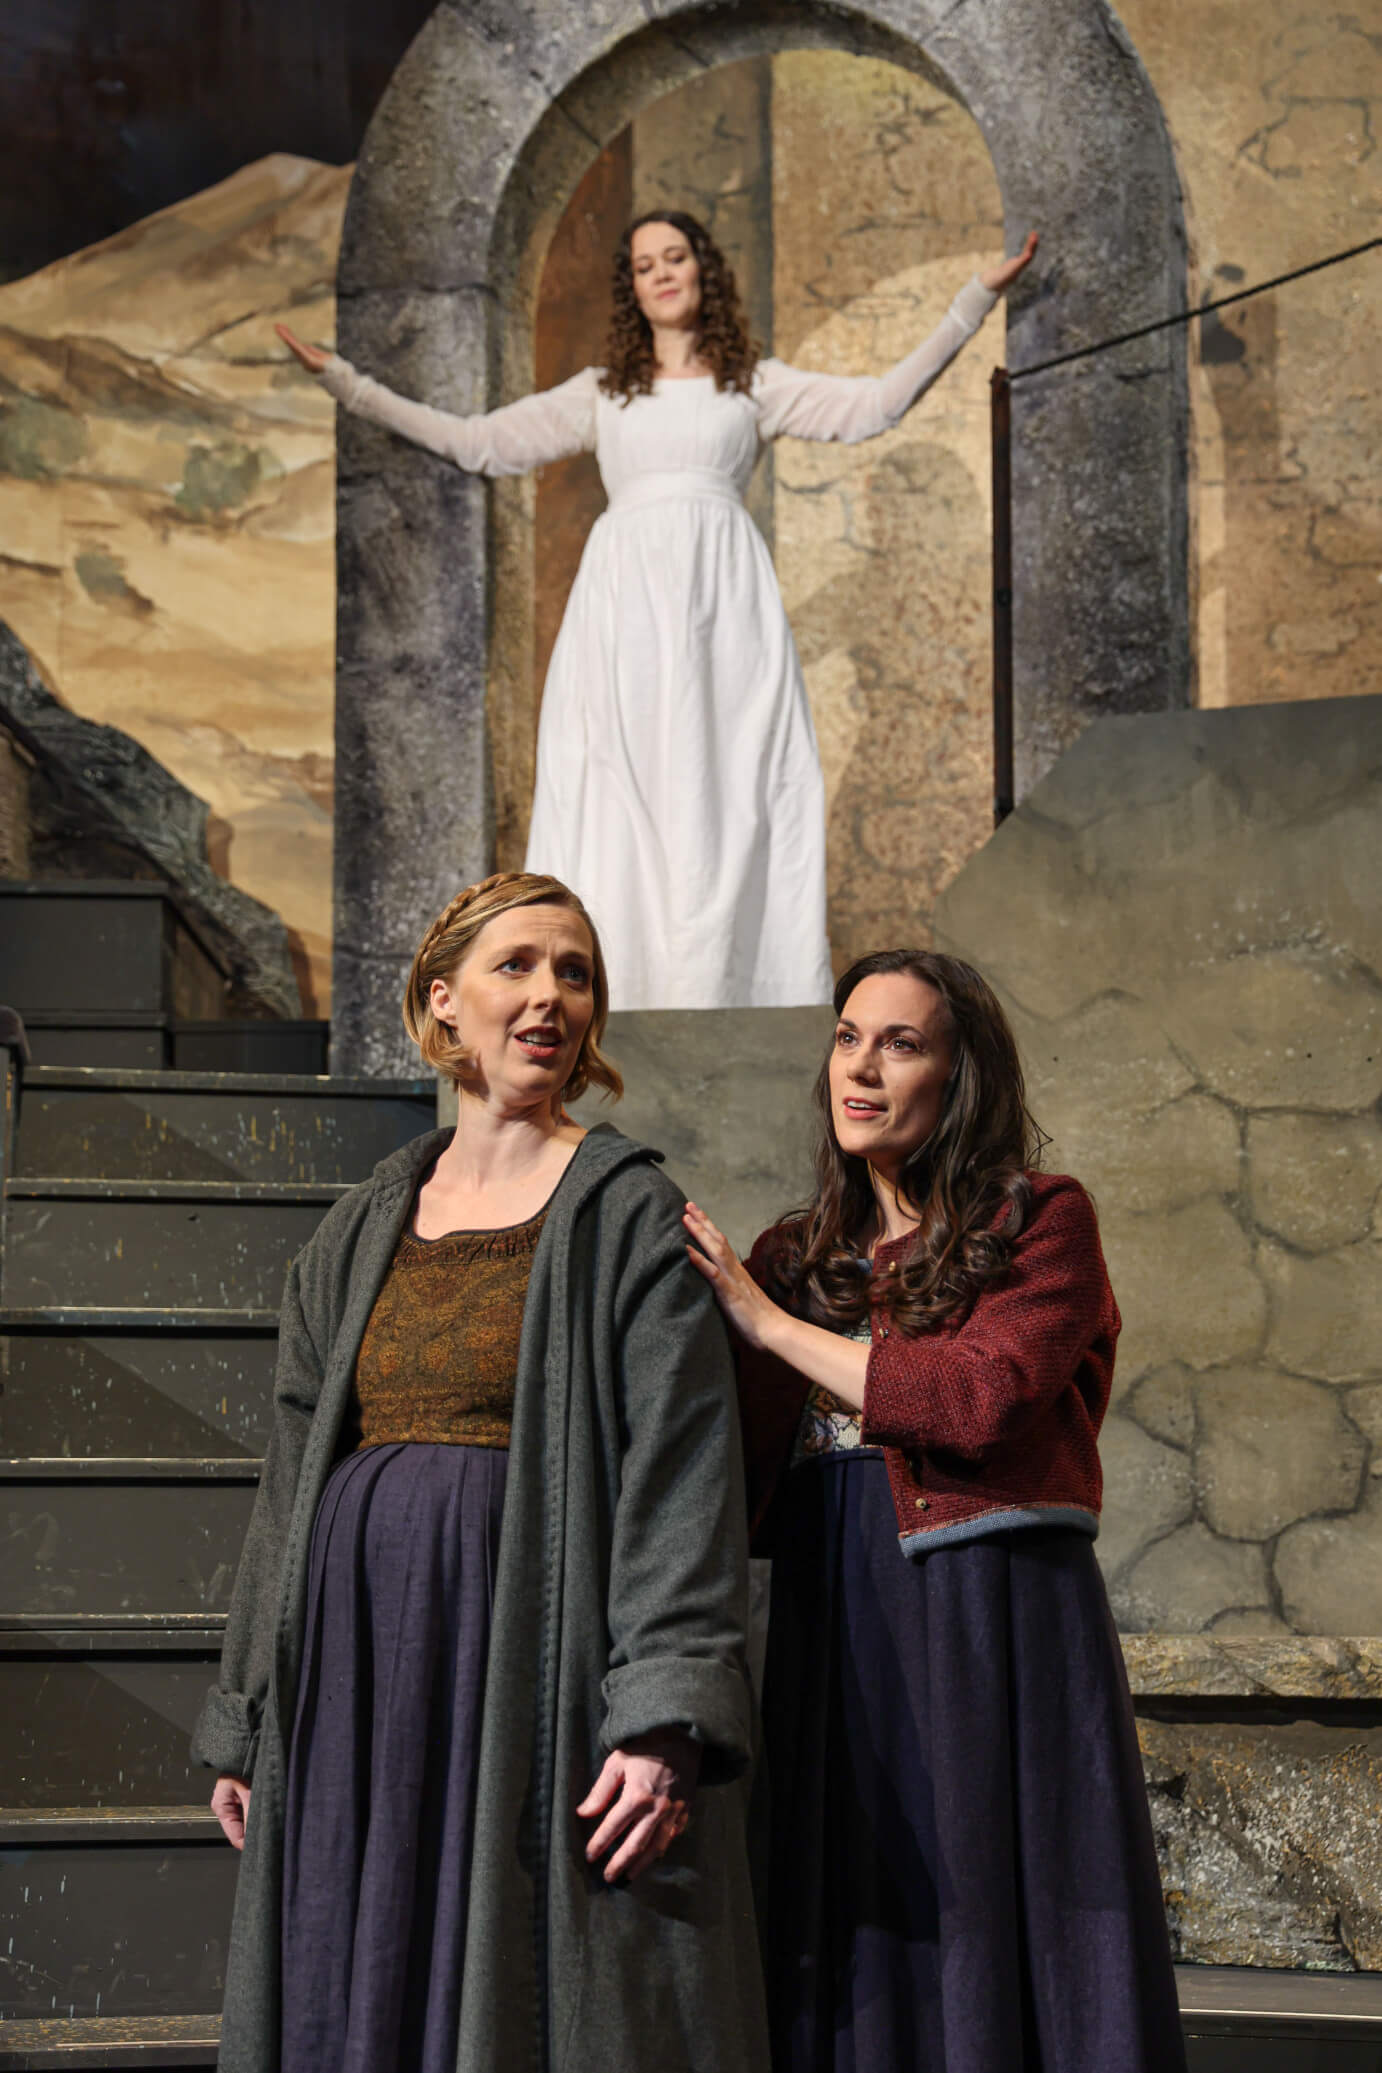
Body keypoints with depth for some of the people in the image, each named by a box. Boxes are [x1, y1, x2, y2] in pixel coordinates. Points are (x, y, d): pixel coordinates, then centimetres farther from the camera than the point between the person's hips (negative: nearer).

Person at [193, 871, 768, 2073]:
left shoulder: (627, 1213, 0)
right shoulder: (363, 1232, 16)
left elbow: (684, 1464, -9)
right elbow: (295, 1473, 18)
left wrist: (664, 1718, -19)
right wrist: (247, 1720, 13)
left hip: (537, 1652, -5)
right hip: (362, 1666, 5)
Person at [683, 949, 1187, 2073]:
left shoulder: (1043, 1222, 2)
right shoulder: (792, 1258, 17)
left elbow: (984, 1395, -15)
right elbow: (739, 1486, 15)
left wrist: (768, 1321, -7)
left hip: (995, 1632, -4)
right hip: (831, 1641, 5)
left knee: (997, 1946, -4)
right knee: (849, 1975, 4)